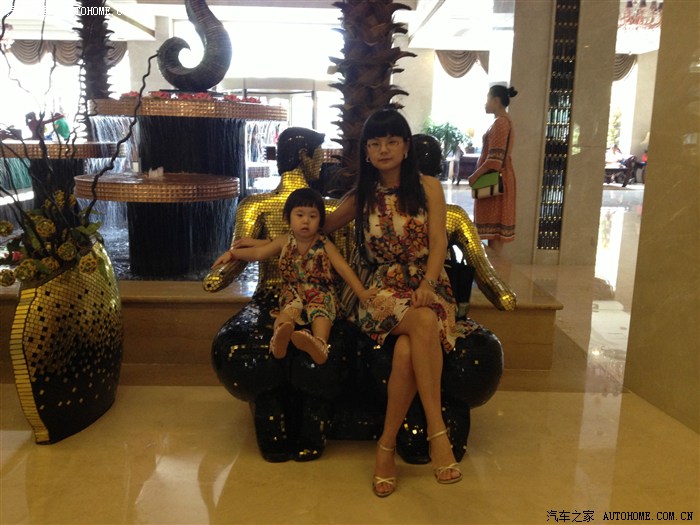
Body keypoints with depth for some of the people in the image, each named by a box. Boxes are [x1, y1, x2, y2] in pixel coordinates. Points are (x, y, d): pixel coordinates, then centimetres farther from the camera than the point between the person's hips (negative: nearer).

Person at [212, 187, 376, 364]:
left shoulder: (324, 245, -3)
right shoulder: (285, 241, 5)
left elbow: (344, 268, -8)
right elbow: (258, 252, 4)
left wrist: (361, 292, -18)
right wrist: (233, 253, -10)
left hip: (320, 292, -2)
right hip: (294, 291, 2)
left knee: (320, 311, -32)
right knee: (289, 310, -29)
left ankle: (319, 344, -60)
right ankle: (279, 337, -59)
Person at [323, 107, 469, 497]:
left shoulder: (428, 187, 7)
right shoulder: (360, 196, 12)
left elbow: (439, 242, -3)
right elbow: (318, 229, 22)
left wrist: (427, 284, -21)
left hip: (429, 286, 0)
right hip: (384, 290, 1)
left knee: (407, 349, -34)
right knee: (424, 322, -36)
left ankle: (387, 444, -20)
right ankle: (437, 430, -31)